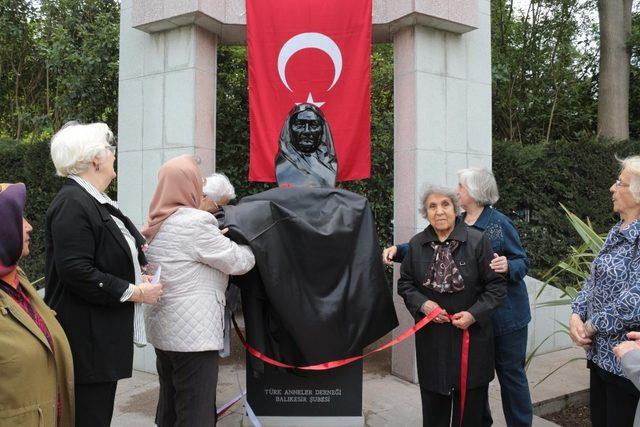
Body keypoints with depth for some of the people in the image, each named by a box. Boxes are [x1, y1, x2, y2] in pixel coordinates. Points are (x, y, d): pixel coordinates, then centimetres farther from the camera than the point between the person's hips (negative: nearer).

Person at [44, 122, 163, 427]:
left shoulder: (95, 201, 13)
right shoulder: (72, 204, -18)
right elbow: (76, 271, -24)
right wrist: (135, 292, -18)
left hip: (103, 336, 9)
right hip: (87, 340, -9)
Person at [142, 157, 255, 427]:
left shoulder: (156, 225, 10)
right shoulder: (195, 222, -17)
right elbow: (238, 262, -11)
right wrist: (251, 248, 8)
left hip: (163, 330, 9)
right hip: (192, 334, -9)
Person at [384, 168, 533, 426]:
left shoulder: (499, 223, -12)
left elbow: (523, 263, -9)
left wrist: (508, 266, -31)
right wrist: (398, 250, -11)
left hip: (504, 315, -5)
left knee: (511, 373, 8)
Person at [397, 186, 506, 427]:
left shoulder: (477, 241, -9)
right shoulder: (416, 244, 0)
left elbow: (496, 286, -5)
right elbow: (405, 284, 8)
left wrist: (474, 314, -16)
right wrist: (423, 304, -10)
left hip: (471, 335, -2)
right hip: (431, 336, 2)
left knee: (470, 407, 10)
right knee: (433, 406, 12)